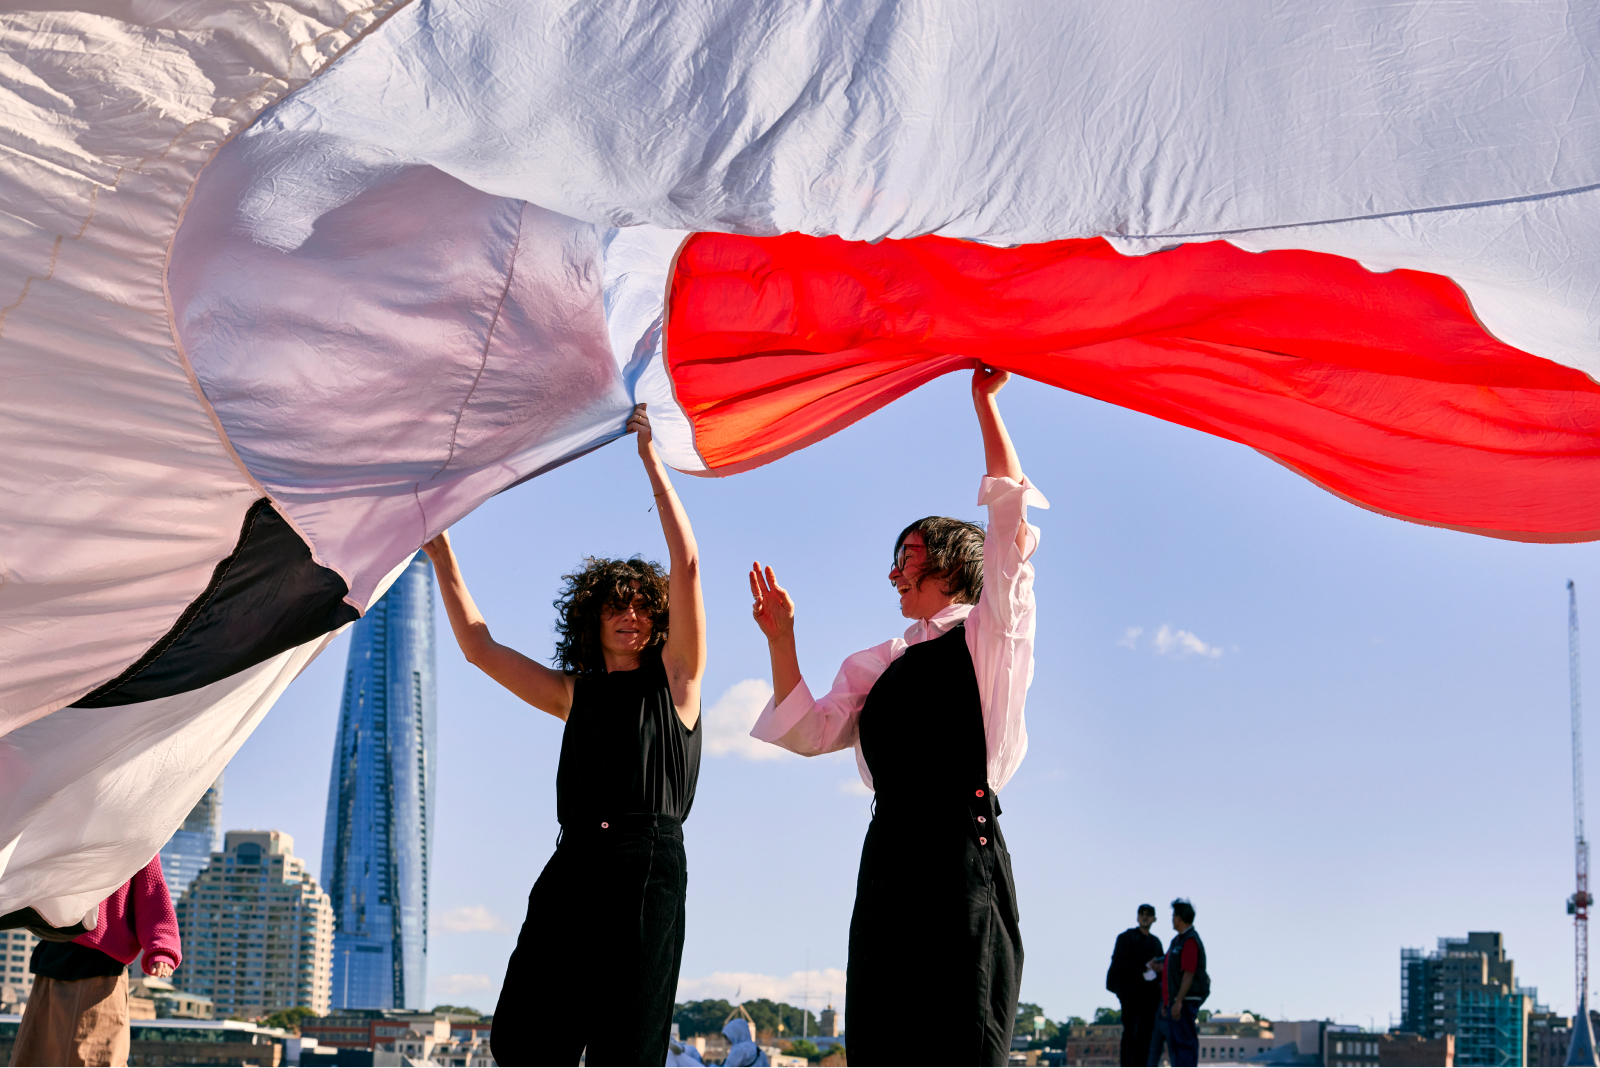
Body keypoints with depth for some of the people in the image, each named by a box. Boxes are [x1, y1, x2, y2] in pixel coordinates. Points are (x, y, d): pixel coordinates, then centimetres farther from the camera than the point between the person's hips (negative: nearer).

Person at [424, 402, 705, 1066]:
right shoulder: (575, 693, 21)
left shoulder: (674, 676, 11)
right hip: (573, 864, 4)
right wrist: (443, 559, 19)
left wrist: (651, 460, -1)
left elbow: (687, 565, 1)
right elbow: (480, 648, 22)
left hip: (650, 865, -4)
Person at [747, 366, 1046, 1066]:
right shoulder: (878, 665, 24)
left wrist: (985, 403, -1)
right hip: (887, 862, 6)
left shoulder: (989, 633, 8)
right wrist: (781, 639, 5)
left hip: (965, 854, -6)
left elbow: (1010, 519, -2)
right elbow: (810, 733, 14)